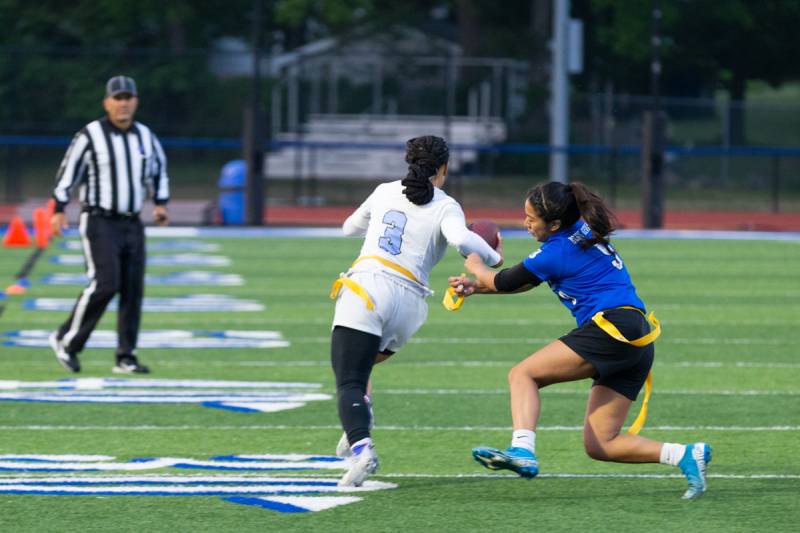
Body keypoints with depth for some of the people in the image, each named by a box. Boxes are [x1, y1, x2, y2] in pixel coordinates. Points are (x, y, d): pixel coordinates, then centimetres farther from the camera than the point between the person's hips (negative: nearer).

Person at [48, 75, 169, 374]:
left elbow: (158, 170, 23)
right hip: (99, 223, -6)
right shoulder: (90, 136, -8)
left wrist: (160, 204, 9)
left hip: (132, 224, 6)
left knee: (133, 290, 1)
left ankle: (125, 358, 7)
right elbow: (67, 173, -4)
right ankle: (66, 341, -2)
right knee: (105, 284, -17)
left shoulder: (145, 137, 8)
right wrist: (58, 212, -9)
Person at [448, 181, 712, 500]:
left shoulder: (558, 251, -8)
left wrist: (475, 266, 29)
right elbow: (528, 280, 29)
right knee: (598, 446, 7)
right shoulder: (584, 233, 20)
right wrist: (475, 288, 24)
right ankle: (687, 455, -2)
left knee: (522, 374, -7)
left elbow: (502, 282, 7)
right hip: (639, 343, 9)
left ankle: (522, 451, -30)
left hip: (613, 327, -9)